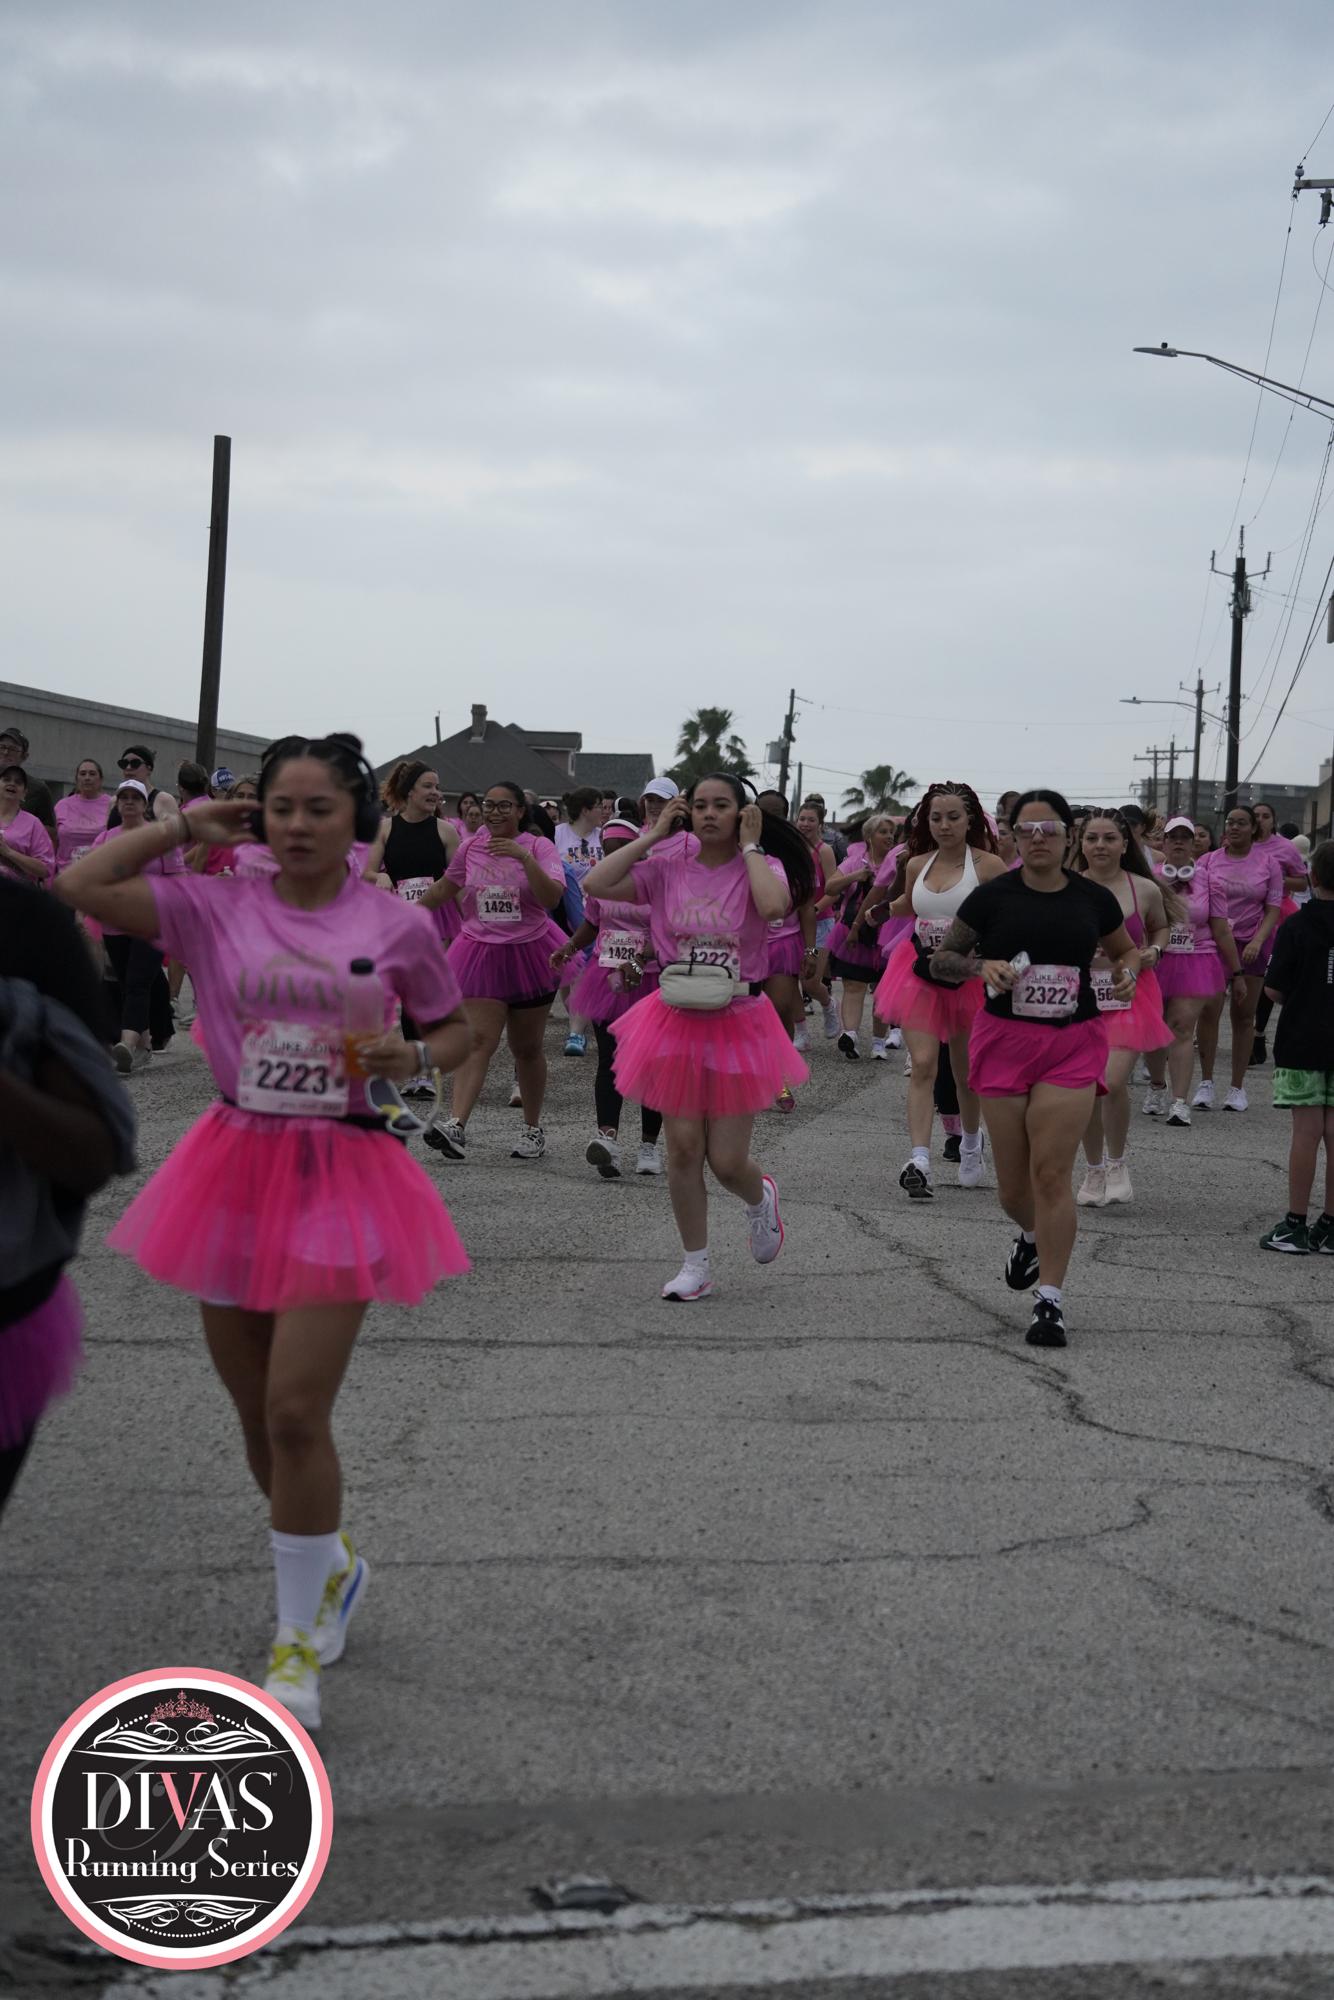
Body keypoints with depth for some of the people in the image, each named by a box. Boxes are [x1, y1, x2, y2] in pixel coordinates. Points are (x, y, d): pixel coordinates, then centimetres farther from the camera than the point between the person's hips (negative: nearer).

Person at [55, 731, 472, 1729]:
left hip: (343, 1174, -3)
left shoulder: (399, 925, -1)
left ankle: (299, 1646, 5)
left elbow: (455, 1027, 12)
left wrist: (416, 1059, -10)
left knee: (295, 1413, -10)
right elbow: (80, 886, -8)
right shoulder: (217, 907, 0)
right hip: (238, 1165, 3)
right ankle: (330, 1564, 41)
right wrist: (184, 827, -2)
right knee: (260, 1416, 12)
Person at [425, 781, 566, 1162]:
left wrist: (525, 858, -30)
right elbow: (449, 885, 21)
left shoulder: (538, 847, -6)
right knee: (478, 1041, -14)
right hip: (482, 955, 1)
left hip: (529, 952, -1)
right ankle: (456, 1125, -26)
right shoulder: (470, 846, 3)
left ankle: (533, 1129, 23)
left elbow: (552, 897, -20)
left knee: (527, 1048, 9)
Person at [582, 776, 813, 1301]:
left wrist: (749, 847, -17)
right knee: (683, 1148, 3)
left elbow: (773, 906, -29)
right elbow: (596, 884, -12)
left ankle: (760, 1198, 37)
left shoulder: (762, 866, -6)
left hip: (737, 1023, -2)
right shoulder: (669, 865, -1)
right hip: (678, 1021, 2)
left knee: (727, 1160, -1)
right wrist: (652, 836, -8)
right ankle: (695, 1266, 18)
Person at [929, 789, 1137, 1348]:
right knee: (1013, 1184, 8)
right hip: (1003, 1041, 1)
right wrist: (980, 966, -15)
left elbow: (1126, 949, 21)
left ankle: (1050, 1300, -4)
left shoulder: (1093, 899, 3)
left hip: (1073, 1044, -1)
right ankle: (1032, 1237, 43)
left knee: (1051, 1172, -10)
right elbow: (940, 959, 4)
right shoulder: (993, 896, -2)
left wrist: (1127, 973, -2)